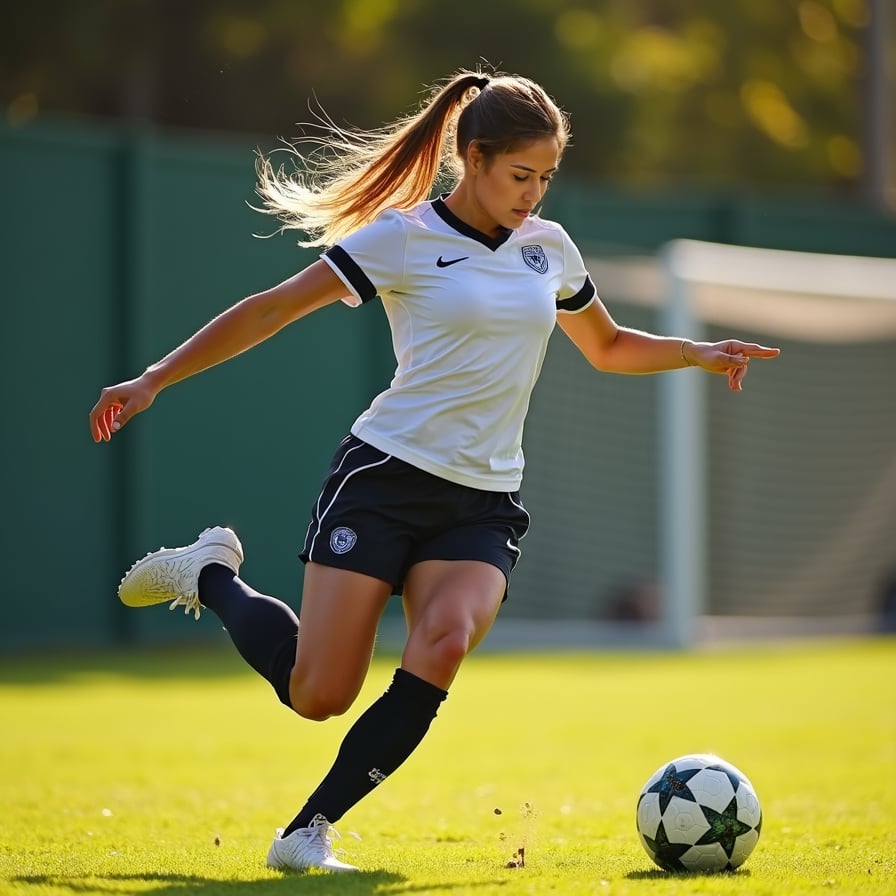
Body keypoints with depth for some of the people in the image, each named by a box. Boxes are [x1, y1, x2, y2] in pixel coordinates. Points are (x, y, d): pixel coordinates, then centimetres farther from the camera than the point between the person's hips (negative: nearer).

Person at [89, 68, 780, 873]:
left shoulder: (549, 247, 12)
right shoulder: (404, 236, -5)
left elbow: (609, 347, 28)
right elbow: (273, 309, -4)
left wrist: (698, 353, 9)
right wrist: (154, 381, -9)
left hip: (484, 505, 4)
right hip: (385, 476, -4)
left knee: (446, 641, -27)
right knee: (317, 694, -10)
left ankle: (309, 830, -19)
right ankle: (212, 576, 21)